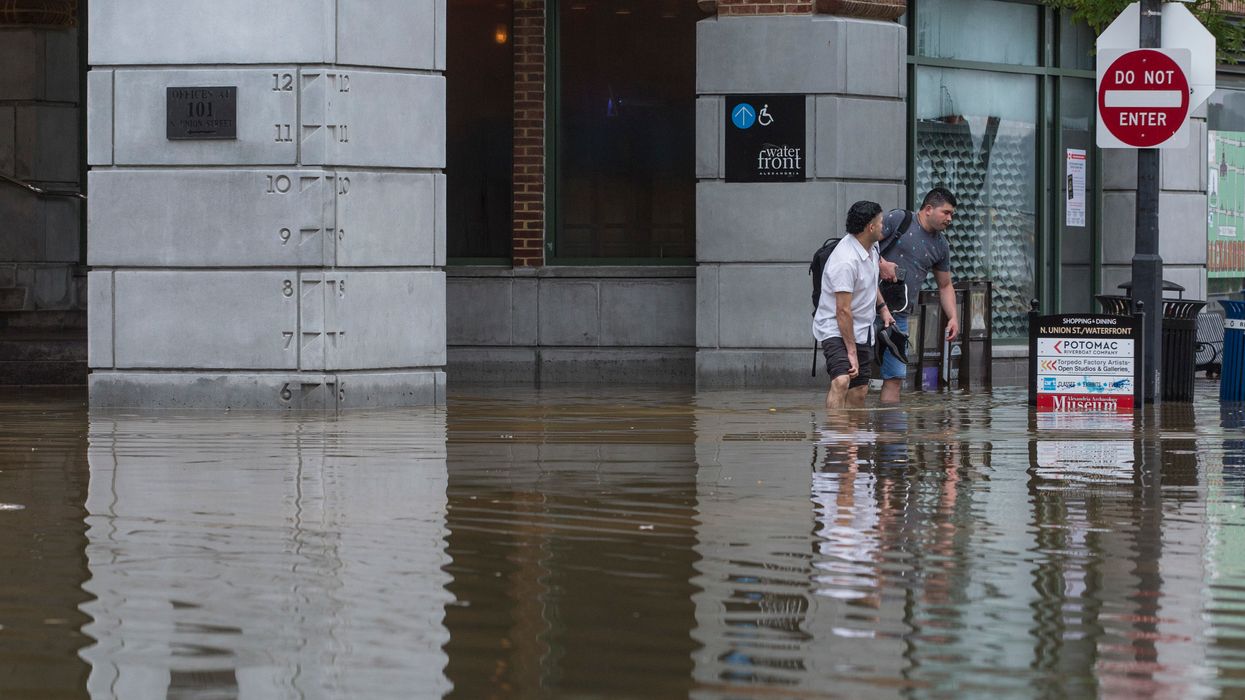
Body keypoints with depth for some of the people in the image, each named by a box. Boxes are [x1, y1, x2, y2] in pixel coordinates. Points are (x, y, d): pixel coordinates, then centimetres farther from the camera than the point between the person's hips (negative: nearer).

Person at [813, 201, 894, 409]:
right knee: (841, 381, -29)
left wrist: (883, 308, 16)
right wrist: (851, 351, -24)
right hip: (835, 329, -9)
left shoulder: (871, 247, 3)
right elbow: (843, 311, -26)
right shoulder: (846, 262, -27)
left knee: (859, 391, 8)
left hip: (862, 331, 9)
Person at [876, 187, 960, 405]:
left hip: (900, 315, 6)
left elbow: (945, 285, 23)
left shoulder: (941, 246, 15)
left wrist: (953, 317, 11)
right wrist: (880, 264, -20)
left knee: (895, 377, 1)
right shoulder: (899, 220, -3)